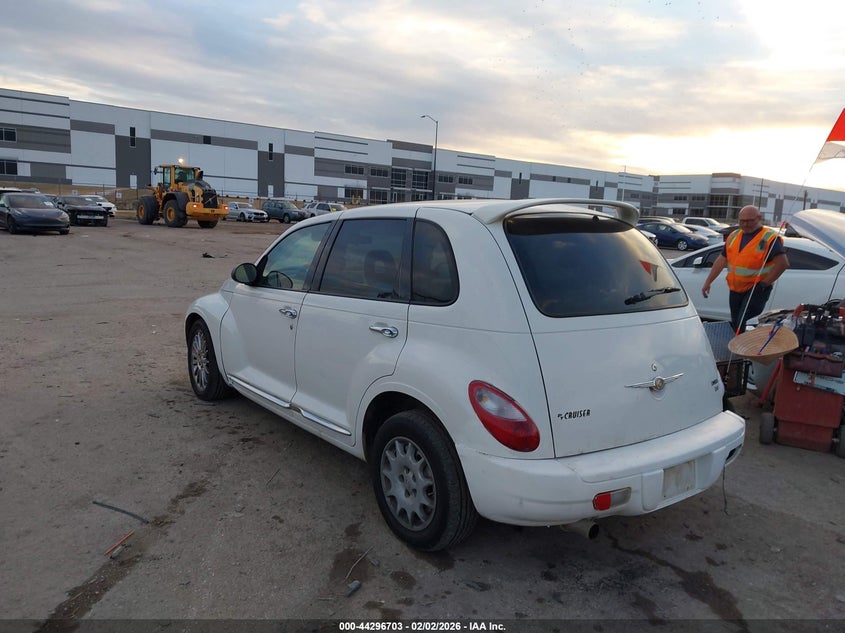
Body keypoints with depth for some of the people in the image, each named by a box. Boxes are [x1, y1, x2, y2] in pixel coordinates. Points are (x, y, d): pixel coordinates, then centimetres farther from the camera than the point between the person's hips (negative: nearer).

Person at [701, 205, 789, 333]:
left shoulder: (769, 238, -11)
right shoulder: (733, 236, 9)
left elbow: (783, 263, -19)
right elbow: (721, 260, 13)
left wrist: (764, 283, -19)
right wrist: (707, 282, 10)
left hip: (756, 290, -7)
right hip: (735, 289, 7)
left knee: (740, 324, -19)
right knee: (735, 324, 14)